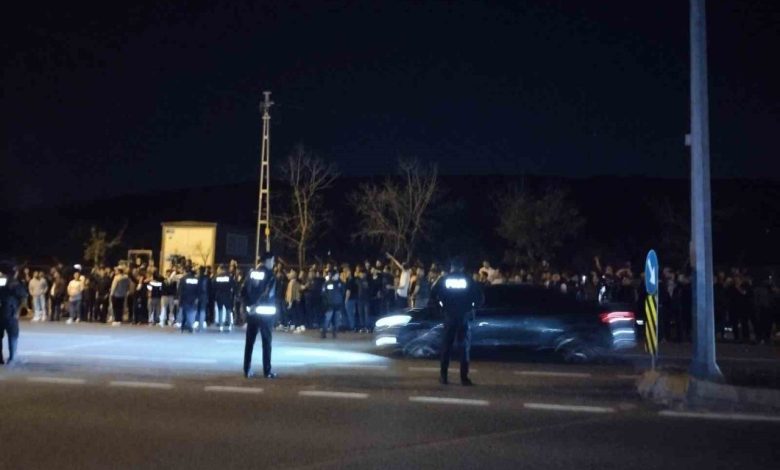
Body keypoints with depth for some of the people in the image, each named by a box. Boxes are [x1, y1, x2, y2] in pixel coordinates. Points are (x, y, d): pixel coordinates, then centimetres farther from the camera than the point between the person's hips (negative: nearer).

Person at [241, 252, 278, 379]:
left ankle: (247, 370, 10)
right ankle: (267, 371, 5)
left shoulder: (251, 273, 6)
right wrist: (256, 305, -13)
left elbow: (243, 291, 2)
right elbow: (268, 294, -19)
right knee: (266, 342, 4)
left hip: (252, 312, 4)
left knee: (249, 342, 9)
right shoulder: (270, 275, -8)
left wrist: (249, 305, 4)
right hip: (265, 312, -4)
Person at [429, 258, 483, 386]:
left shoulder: (444, 280, 5)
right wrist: (473, 307, 11)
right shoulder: (468, 280, 3)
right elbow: (479, 297, -3)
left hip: (449, 316, 1)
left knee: (446, 346, 9)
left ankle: (443, 376, 7)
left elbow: (433, 295, -1)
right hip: (464, 316, -1)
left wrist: (441, 305, 11)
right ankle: (464, 377, -2)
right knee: (464, 347, 4)